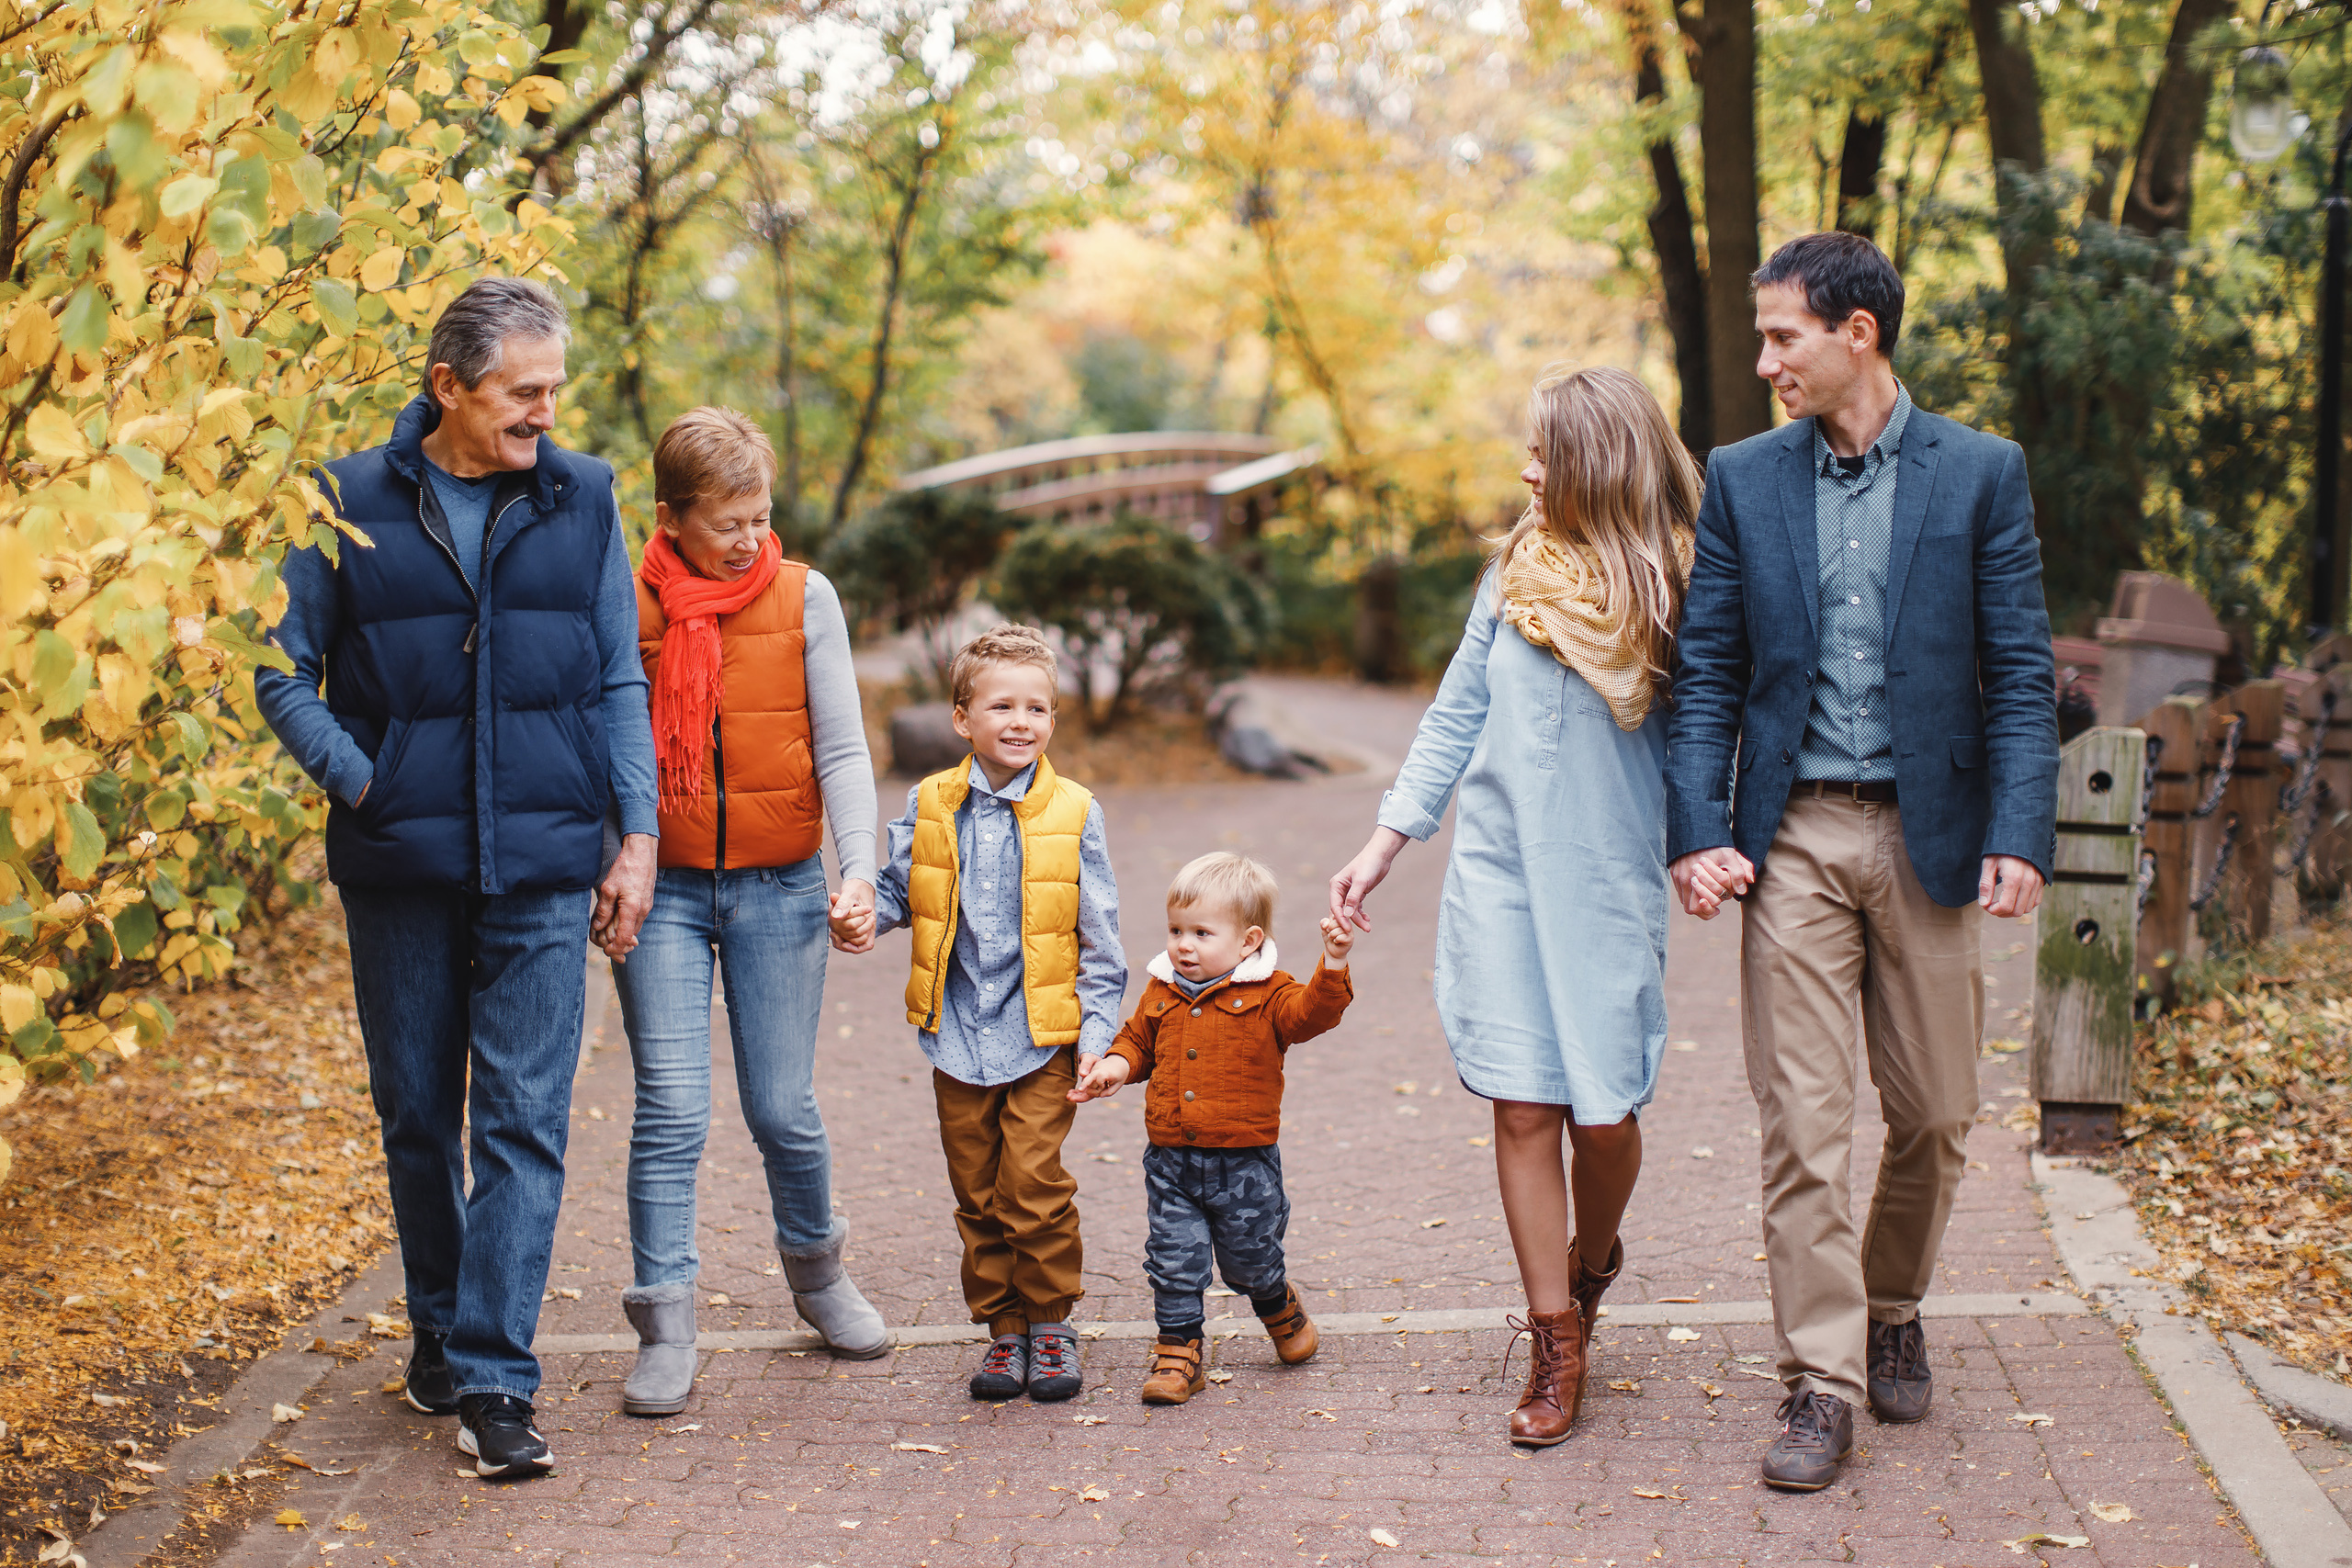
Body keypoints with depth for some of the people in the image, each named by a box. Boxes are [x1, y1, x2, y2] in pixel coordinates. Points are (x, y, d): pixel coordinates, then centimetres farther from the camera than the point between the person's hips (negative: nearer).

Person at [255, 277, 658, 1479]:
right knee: (417, 1114, 11)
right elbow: (282, 672, 4)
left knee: (524, 1120, -6)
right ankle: (439, 1329, 31)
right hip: (399, 863, 0)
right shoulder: (352, 504, 0)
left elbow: (619, 682, 10)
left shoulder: (583, 500, 6)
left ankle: (494, 1381, -4)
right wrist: (359, 782, -9)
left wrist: (637, 834, 3)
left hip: (543, 869, 0)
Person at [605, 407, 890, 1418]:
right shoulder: (626, 610, -2)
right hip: (662, 890, 0)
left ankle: (816, 1274, 32)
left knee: (783, 1111, 6)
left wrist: (859, 870, -14)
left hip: (779, 889, 0)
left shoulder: (805, 599, -1)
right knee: (671, 1112, -5)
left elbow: (841, 748, -2)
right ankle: (664, 1331, 3)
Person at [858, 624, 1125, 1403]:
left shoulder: (1072, 813, -4)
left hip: (1041, 1033, -3)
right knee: (977, 1192, 8)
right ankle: (1003, 1329, 21)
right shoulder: (929, 805, 1)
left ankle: (1051, 1323, 11)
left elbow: (1098, 934, 1)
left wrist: (1098, 1029, -3)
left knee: (1033, 1183, -7)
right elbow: (899, 887, 15)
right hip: (959, 1034, 3)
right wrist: (868, 917, -8)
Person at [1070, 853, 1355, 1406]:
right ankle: (1178, 1351, 15)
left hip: (1244, 1162, -3)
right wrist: (1117, 1065, -2)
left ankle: (1278, 1305, 43)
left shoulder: (1267, 996, -8)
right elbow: (1137, 1039, 18)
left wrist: (1332, 967, -36)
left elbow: (1313, 1012, -21)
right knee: (1173, 1260, 2)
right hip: (1171, 1162, 3)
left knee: (1248, 1258, 12)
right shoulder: (1161, 994, 5)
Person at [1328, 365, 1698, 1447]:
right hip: (1500, 866, 2)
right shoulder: (1519, 571, 4)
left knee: (1603, 1112, 1)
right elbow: (1457, 714, 10)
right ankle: (1557, 1344, 8)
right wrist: (1384, 844, 9)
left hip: (1609, 879, -2)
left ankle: (1590, 1263, 34)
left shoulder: (1674, 591, -4)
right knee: (1521, 1108, -2)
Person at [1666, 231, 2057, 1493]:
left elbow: (2019, 672, -1)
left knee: (1934, 1114, 9)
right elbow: (1706, 673, 5)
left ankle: (1893, 1309, 34)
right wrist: (1697, 829, -6)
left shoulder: (1981, 474, 0)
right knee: (1801, 1119, -3)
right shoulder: (1743, 479, 5)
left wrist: (2020, 834, -11)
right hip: (1793, 835, 1)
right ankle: (1820, 1382, 4)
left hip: (1928, 833, 0)